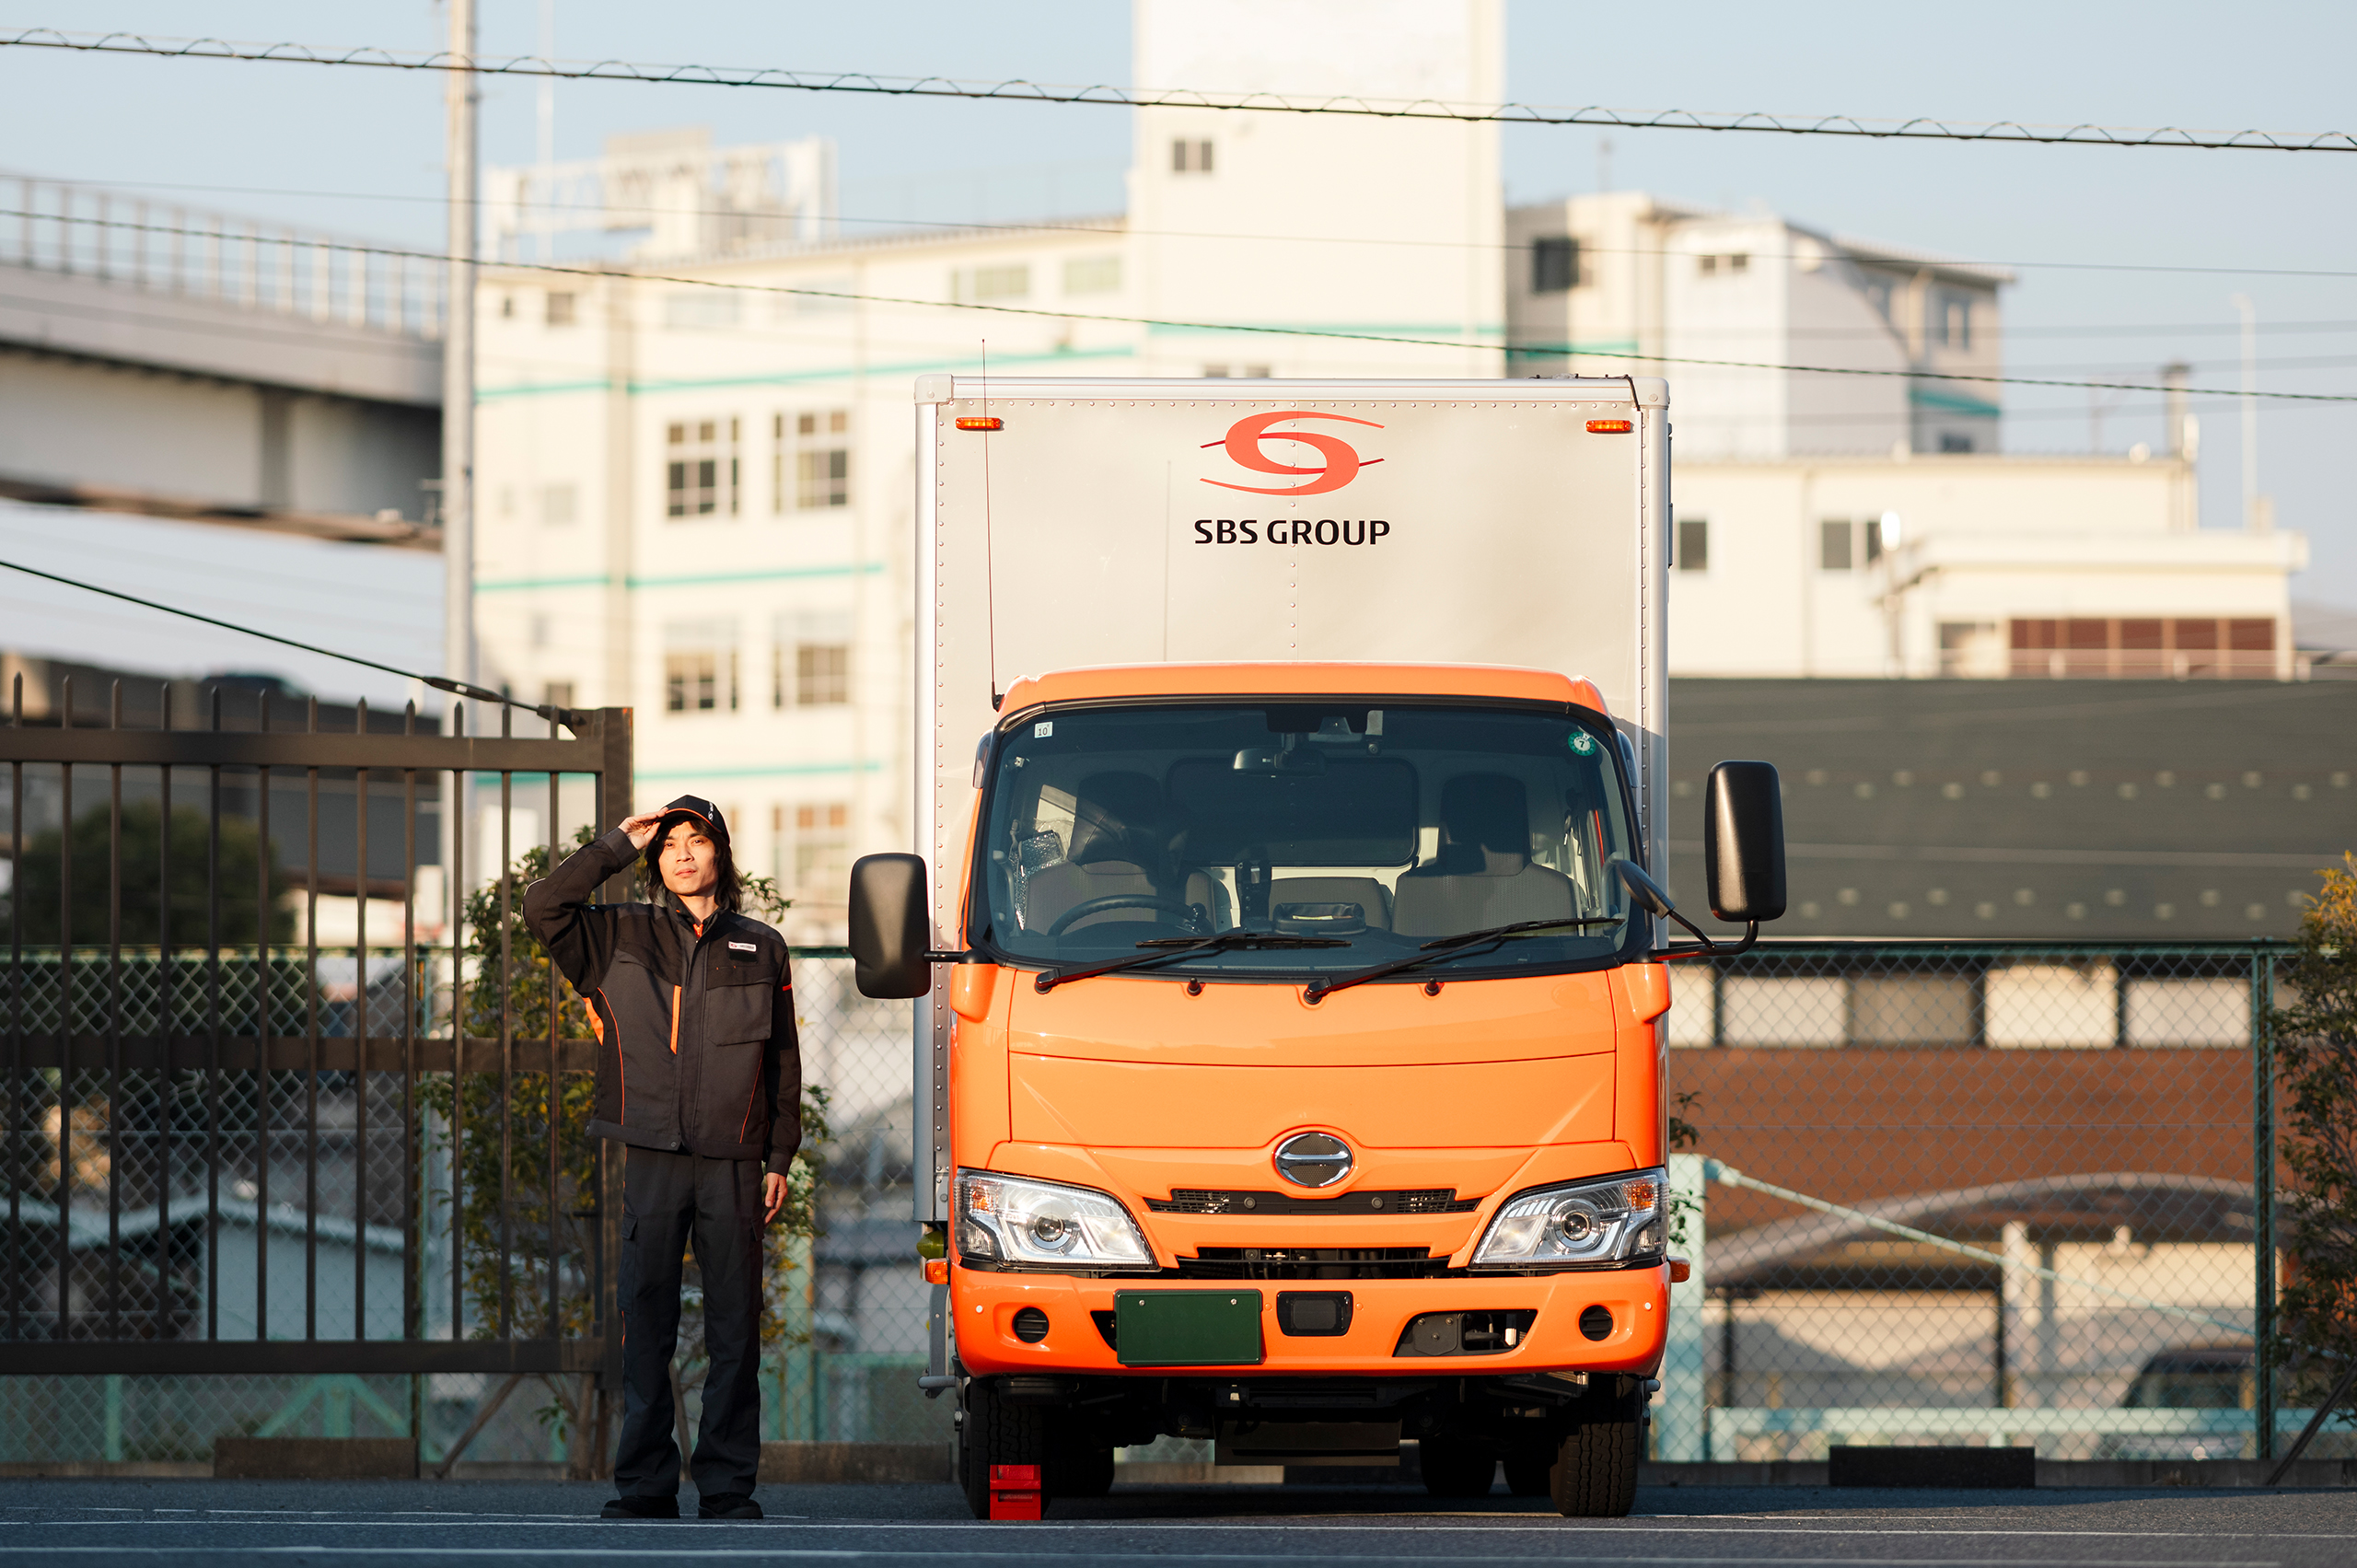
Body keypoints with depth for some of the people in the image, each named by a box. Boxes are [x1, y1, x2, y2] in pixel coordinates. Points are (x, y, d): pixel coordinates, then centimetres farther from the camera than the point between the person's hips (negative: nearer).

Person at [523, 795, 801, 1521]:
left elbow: (783, 1062, 12)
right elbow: (543, 908, -5)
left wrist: (779, 1159, 6)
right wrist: (618, 847, -1)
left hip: (733, 1165, 0)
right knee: (646, 1328, 0)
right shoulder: (622, 937, 9)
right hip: (652, 1161, 0)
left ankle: (728, 1488, 6)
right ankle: (643, 1486, 5)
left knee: (734, 1331, 1)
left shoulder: (760, 949, 11)